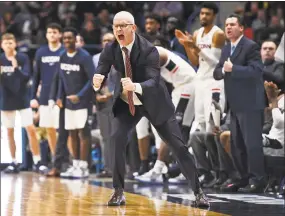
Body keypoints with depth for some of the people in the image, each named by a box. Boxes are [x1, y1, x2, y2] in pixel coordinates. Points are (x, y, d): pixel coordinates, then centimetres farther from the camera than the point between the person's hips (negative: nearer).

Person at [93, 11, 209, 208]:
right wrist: (97, 83, -39)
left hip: (154, 102, -2)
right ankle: (119, 192, -9)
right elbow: (100, 76, -14)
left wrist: (135, 86, -54)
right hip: (125, 103, 2)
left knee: (178, 146, -2)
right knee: (117, 138, -21)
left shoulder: (148, 50, -25)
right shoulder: (110, 50, -13)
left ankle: (198, 192, 11)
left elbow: (153, 82, -33)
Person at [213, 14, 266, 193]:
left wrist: (232, 69, -25)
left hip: (250, 104, -9)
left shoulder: (251, 46, -10)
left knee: (252, 143, -7)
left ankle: (257, 180, -3)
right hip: (234, 105, 9)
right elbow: (217, 73, 13)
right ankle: (244, 177, 21)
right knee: (236, 145, 12)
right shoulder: (226, 49, 16)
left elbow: (256, 70, -22)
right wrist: (223, 70, -9)